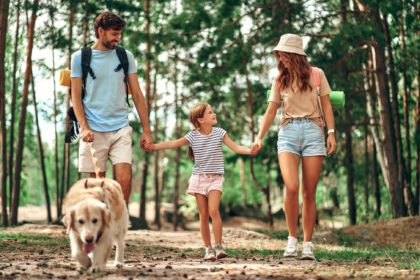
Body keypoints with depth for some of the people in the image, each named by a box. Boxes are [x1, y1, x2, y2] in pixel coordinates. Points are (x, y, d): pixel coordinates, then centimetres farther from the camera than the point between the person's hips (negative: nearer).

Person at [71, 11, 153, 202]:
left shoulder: (126, 56, 8)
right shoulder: (80, 57, 3)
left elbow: (137, 94, 9)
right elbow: (76, 96, 2)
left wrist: (146, 130, 5)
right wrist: (84, 127, -11)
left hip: (121, 128, 1)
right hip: (93, 130, -1)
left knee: (124, 180, -10)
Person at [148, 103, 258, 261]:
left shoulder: (219, 133, -1)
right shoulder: (193, 136, -1)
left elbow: (235, 147, -4)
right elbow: (173, 144, 1)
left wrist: (249, 150, -21)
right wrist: (154, 146, -9)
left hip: (215, 178, -1)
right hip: (199, 178, 1)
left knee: (213, 210, -19)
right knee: (203, 214, 2)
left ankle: (219, 246, -11)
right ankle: (208, 248, 10)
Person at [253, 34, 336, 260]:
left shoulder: (316, 74, 7)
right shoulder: (280, 80, 11)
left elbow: (326, 105, 8)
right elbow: (271, 111, 9)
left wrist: (331, 133, -3)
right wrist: (259, 137, -2)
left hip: (313, 131, 0)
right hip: (288, 132, 1)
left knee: (309, 193, -1)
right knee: (292, 188, -19)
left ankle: (308, 245, 5)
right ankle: (292, 239, -5)